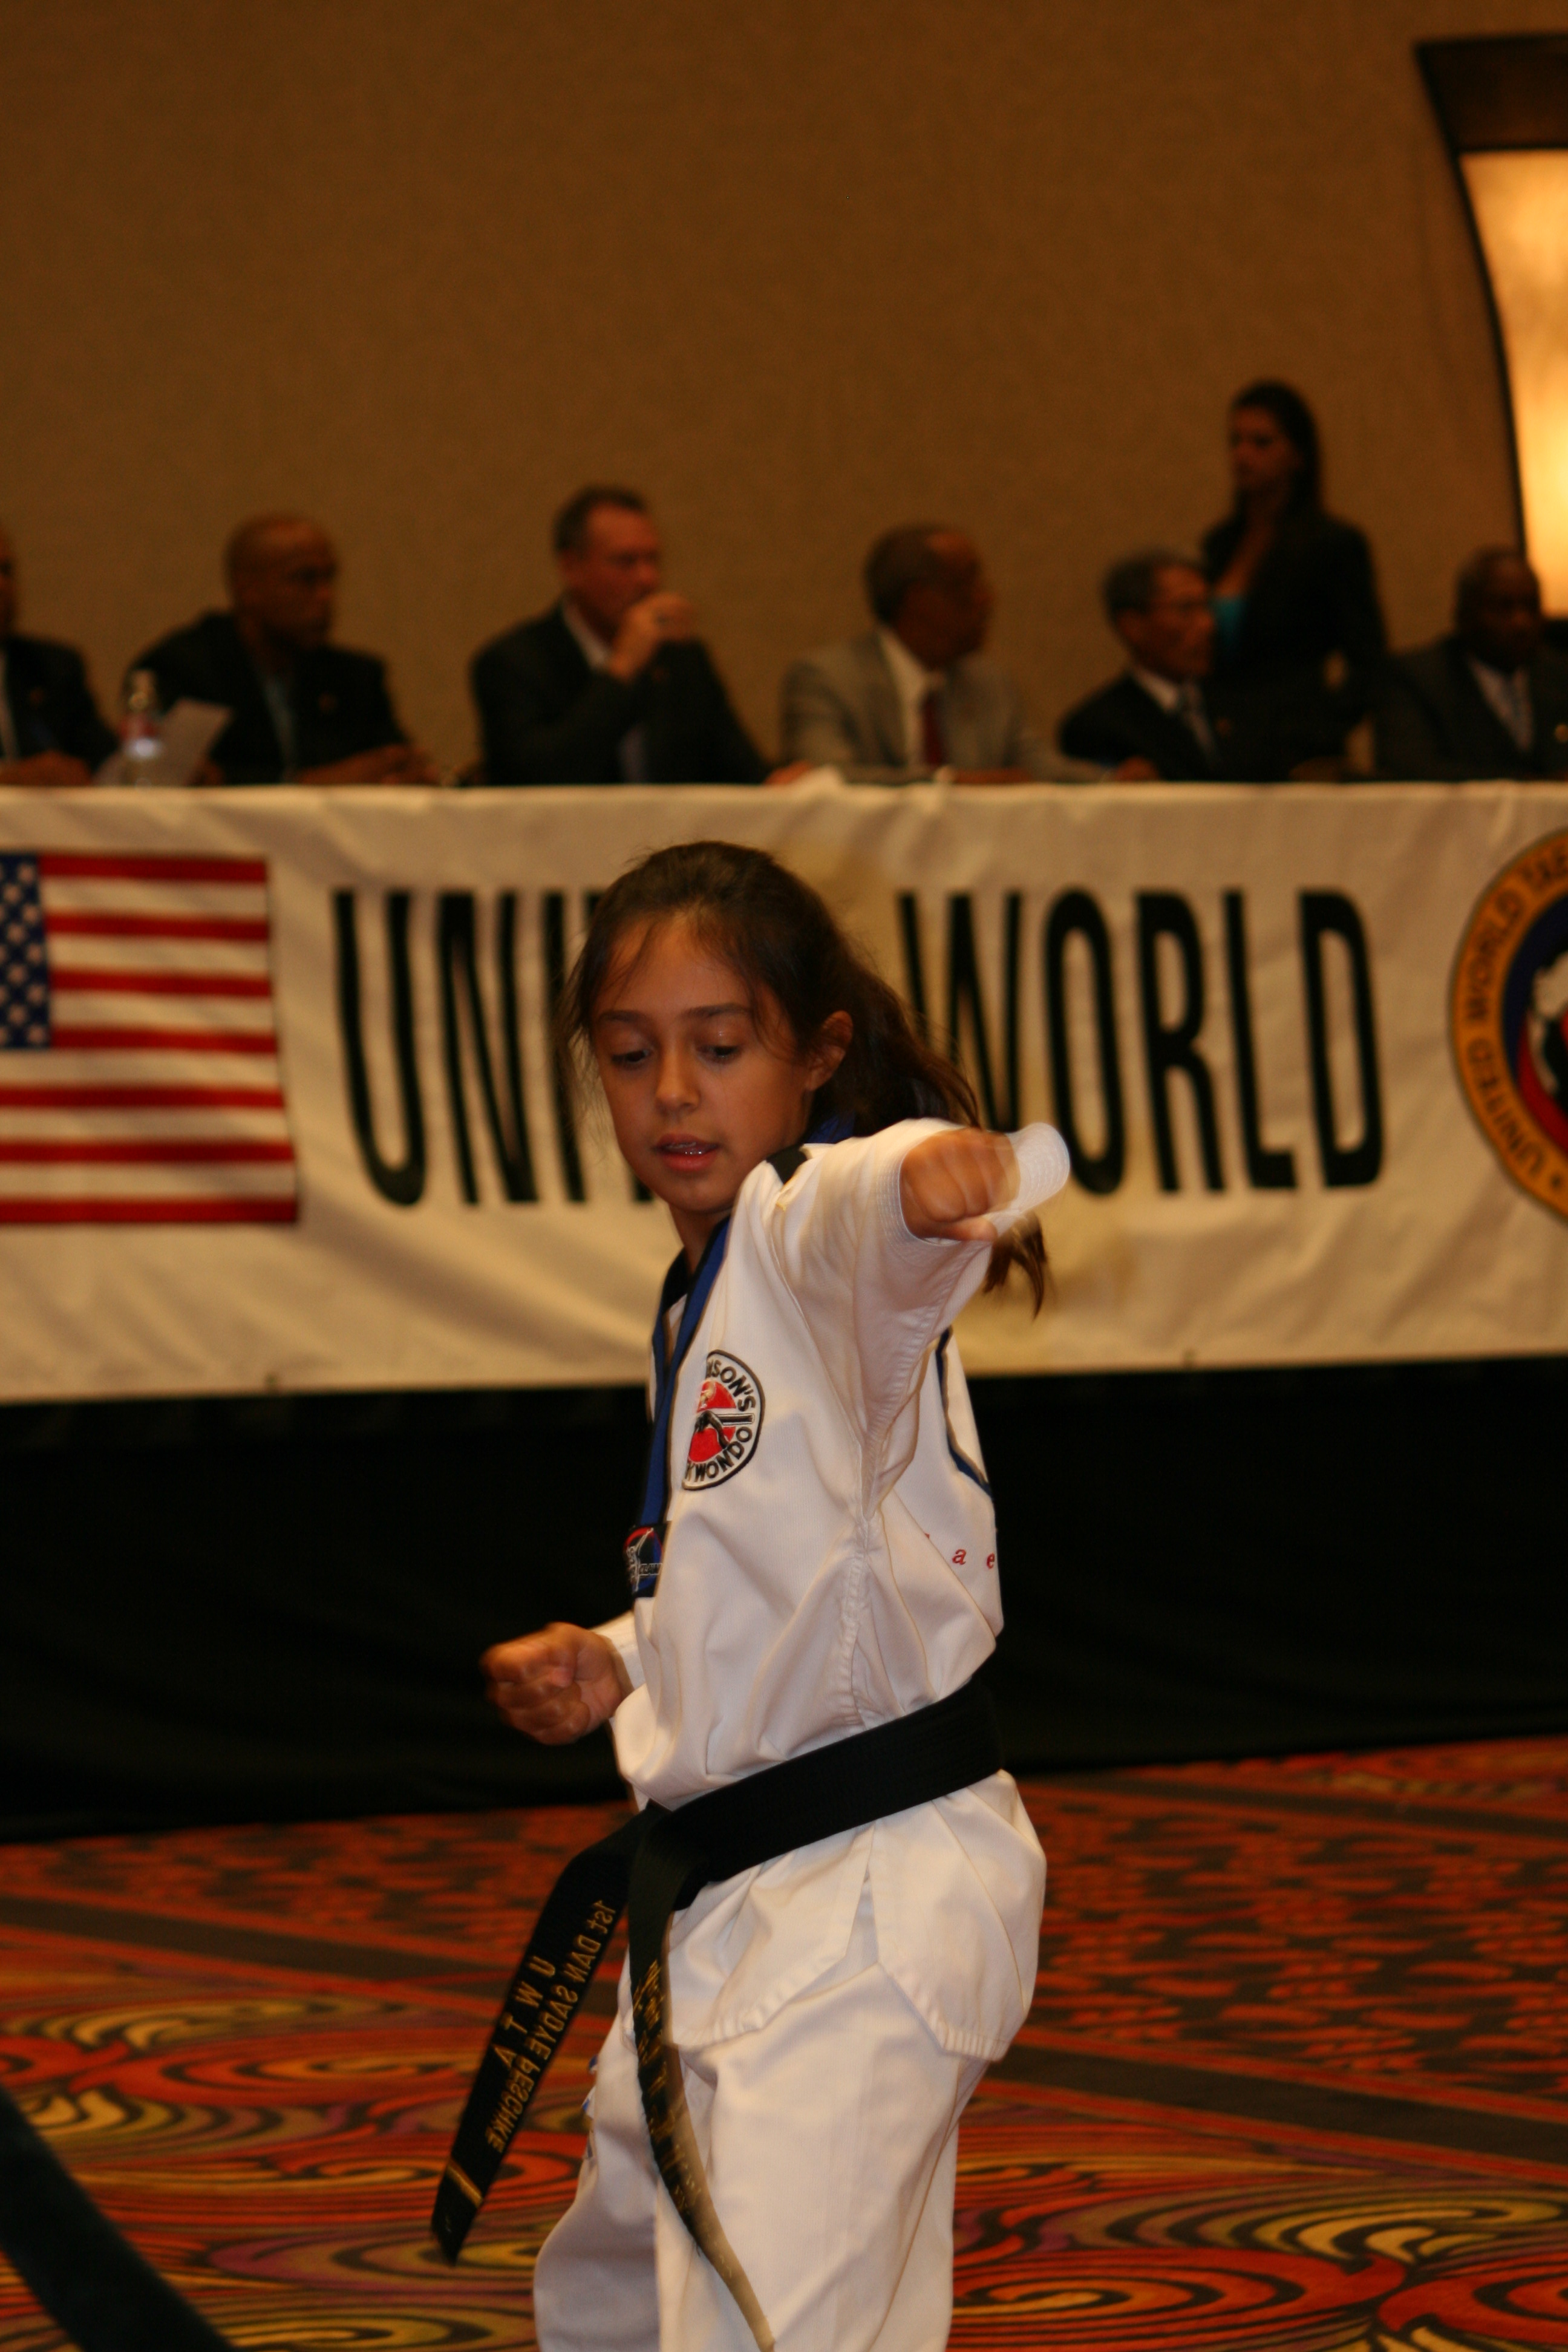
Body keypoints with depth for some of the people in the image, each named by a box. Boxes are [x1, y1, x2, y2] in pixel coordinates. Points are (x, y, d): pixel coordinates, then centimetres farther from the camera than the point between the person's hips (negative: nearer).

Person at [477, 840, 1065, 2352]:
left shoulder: (815, 1239, -14)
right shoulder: (708, 1285, 14)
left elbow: (878, 1218, -42)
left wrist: (942, 1167, -65)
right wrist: (621, 1666, 11)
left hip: (870, 1900, -10)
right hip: (727, 1910, 10)